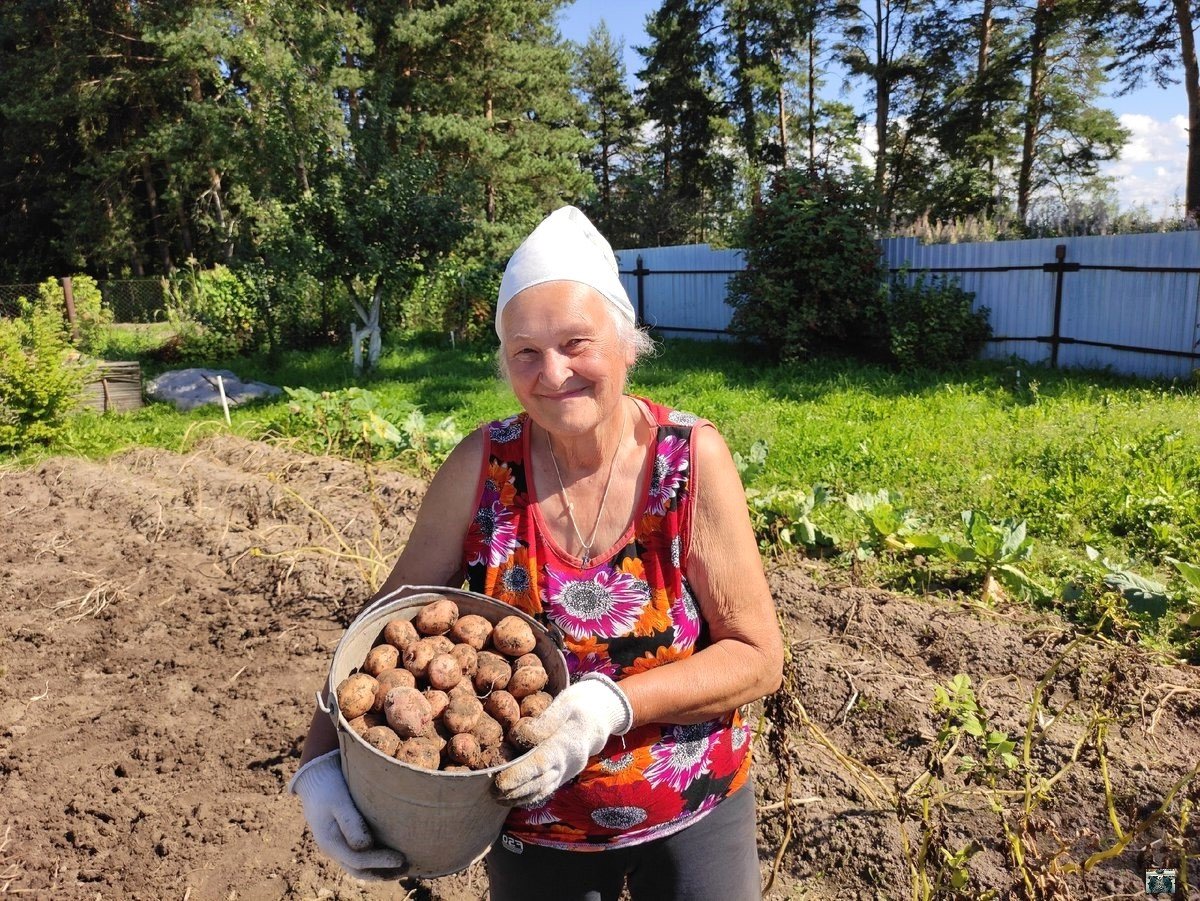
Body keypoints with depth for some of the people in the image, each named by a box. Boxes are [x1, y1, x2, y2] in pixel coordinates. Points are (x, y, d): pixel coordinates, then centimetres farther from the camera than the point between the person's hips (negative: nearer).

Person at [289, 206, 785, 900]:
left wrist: (616, 705, -30)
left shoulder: (692, 458, -19)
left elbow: (758, 657, -16)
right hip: (534, 824, 2)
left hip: (693, 815, -1)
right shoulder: (483, 465, -15)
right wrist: (323, 758, -20)